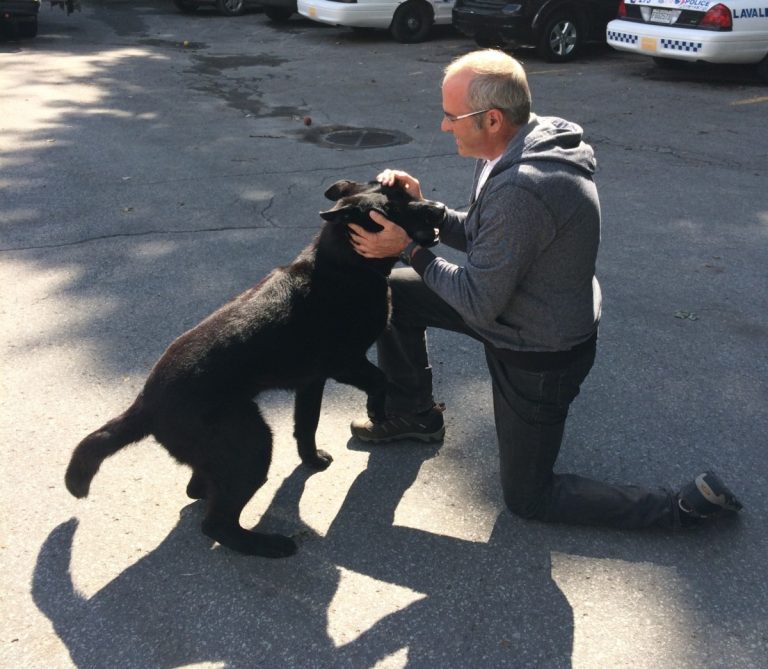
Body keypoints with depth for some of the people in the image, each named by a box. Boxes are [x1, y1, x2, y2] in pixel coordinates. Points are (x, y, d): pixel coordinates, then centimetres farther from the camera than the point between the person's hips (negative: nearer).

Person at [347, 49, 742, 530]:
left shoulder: (520, 191, -35)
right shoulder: (533, 143, -5)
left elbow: (479, 305, -27)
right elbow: (480, 236, 7)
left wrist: (410, 248, -18)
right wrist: (424, 209, -7)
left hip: (541, 357, -9)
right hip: (523, 313, 9)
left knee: (528, 497, 8)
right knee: (396, 293, 9)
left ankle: (687, 507, 11)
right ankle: (415, 416, 28)